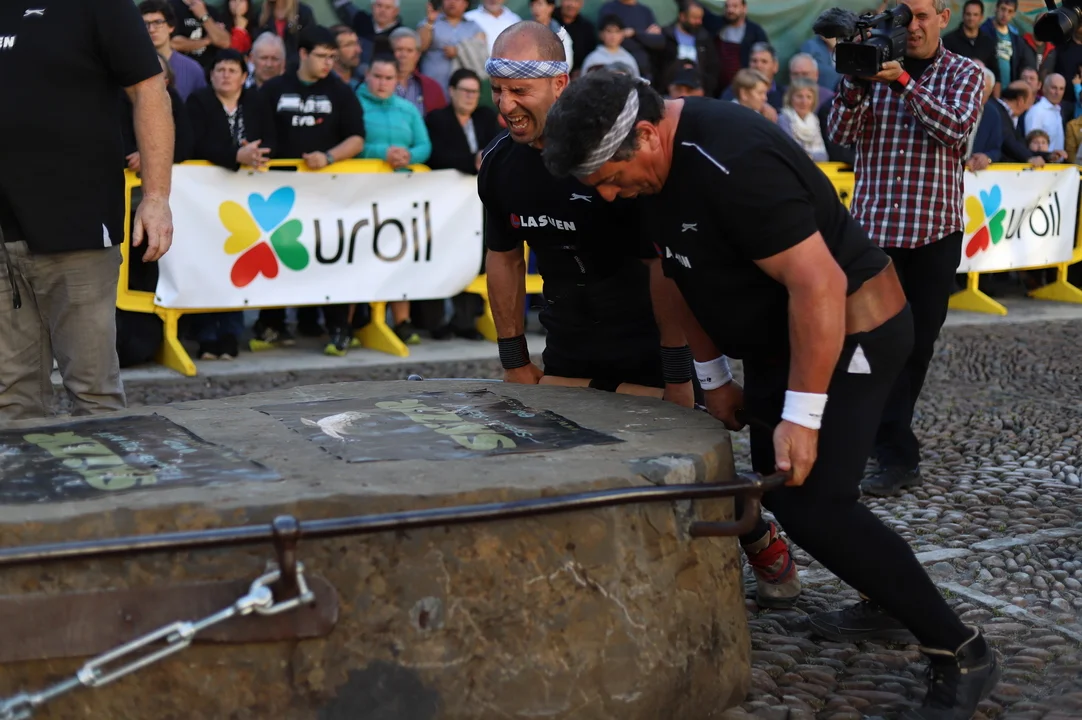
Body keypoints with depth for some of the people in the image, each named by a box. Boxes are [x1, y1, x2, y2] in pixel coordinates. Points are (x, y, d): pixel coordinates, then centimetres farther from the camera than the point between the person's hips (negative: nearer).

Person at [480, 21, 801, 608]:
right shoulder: (499, 164, -2)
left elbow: (665, 261, -21)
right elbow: (504, 258, 12)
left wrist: (678, 369, -21)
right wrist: (514, 358, 11)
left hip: (649, 354, -6)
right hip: (568, 353, 6)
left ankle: (764, 544, 20)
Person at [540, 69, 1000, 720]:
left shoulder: (732, 164, -31)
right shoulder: (661, 159, -1)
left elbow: (817, 285, -32)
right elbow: (687, 273, 13)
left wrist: (802, 414, -29)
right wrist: (714, 376, 13)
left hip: (849, 332, -10)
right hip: (777, 340, 10)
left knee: (815, 506, -15)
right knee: (778, 487, 16)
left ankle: (961, 652, -4)